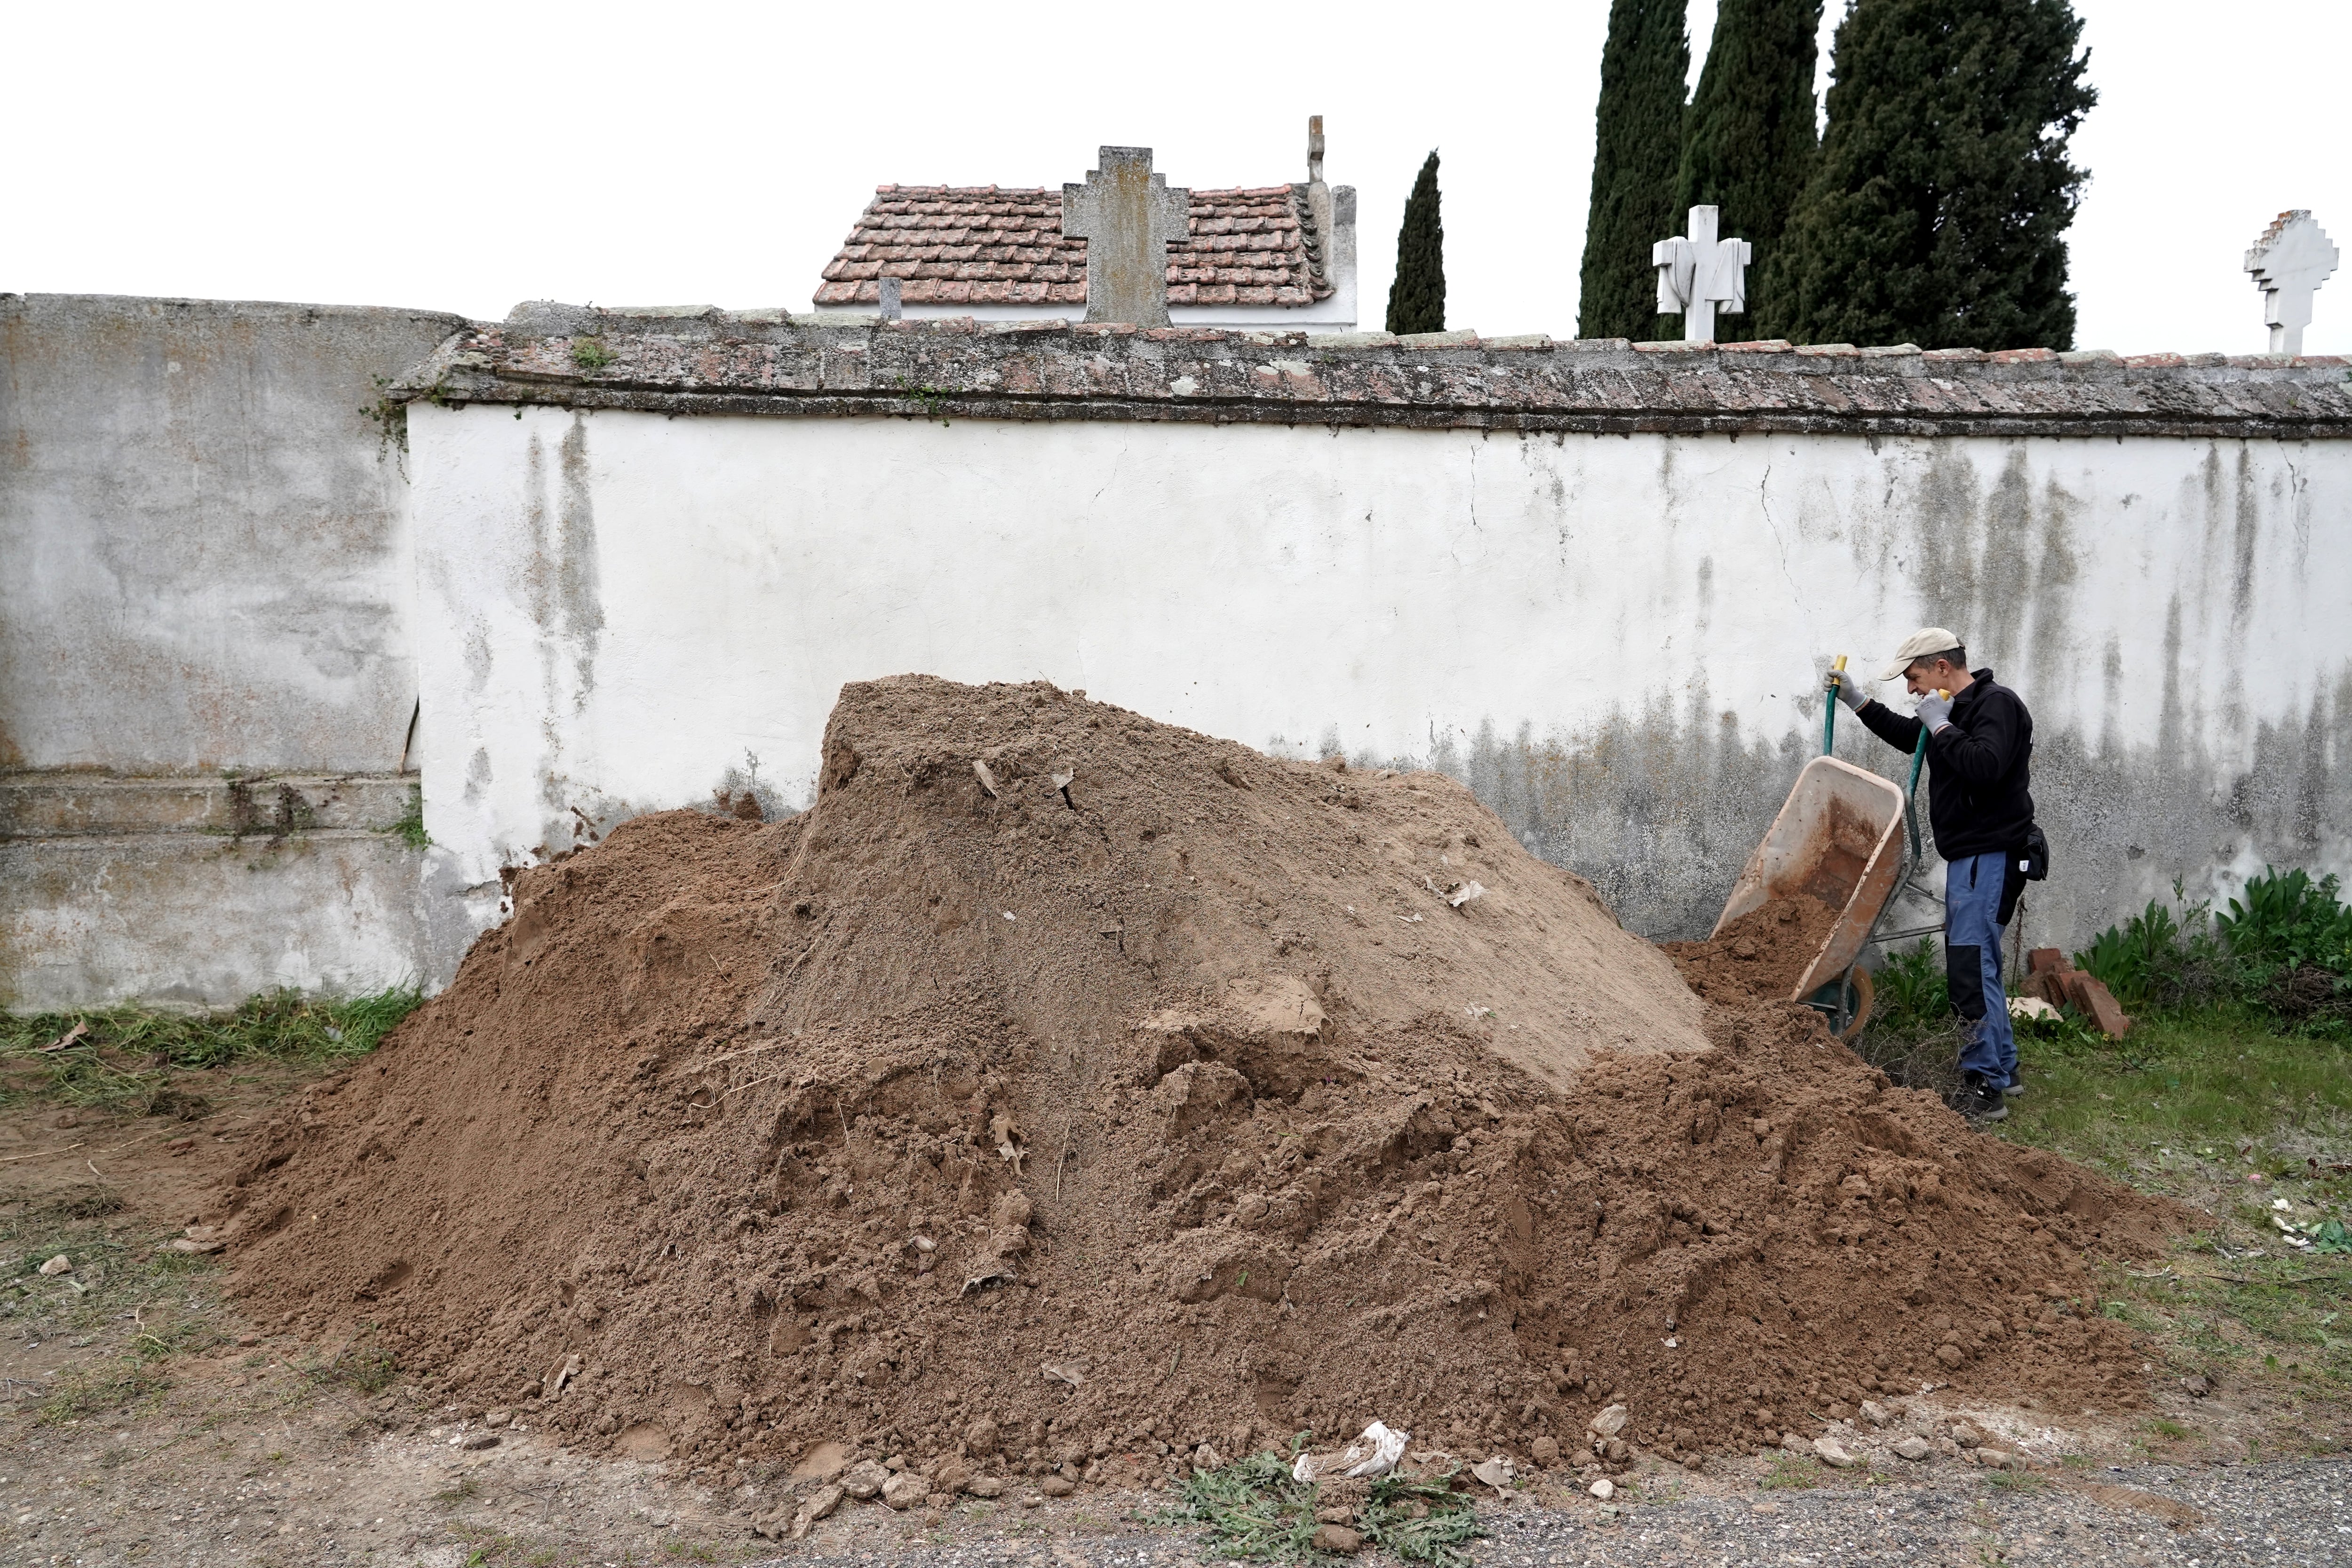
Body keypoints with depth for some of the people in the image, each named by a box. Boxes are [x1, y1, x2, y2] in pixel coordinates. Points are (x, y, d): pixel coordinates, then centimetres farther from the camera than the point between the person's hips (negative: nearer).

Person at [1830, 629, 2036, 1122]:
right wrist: (1859, 701, 25)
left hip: (1990, 855, -11)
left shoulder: (1997, 704, -13)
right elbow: (1907, 736, 35)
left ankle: (1985, 1087, -9)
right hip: (1968, 856, 11)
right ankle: (2004, 1068, 26)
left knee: (1972, 964, -12)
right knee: (1974, 964, 16)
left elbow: (1985, 766, -30)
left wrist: (1941, 726, -18)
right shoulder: (1958, 708, 17)